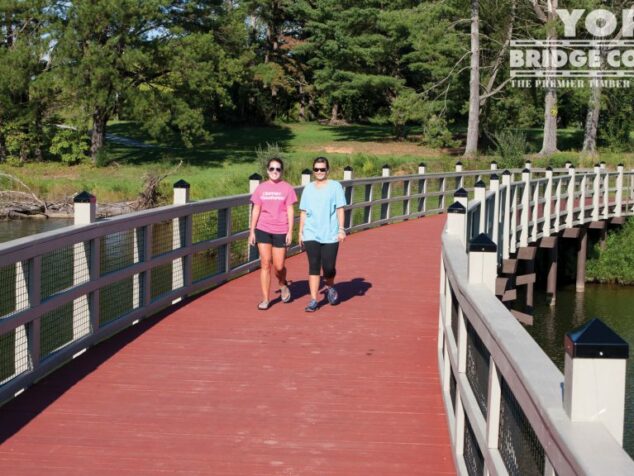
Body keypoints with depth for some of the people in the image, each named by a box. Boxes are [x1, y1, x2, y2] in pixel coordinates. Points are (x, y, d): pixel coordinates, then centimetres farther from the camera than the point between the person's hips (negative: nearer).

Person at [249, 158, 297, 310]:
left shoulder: (287, 188, 0)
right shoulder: (261, 188, 5)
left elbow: (290, 211, 0)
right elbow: (256, 210, 8)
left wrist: (290, 232, -6)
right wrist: (252, 231, 5)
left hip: (280, 231, -1)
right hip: (263, 230, 1)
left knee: (279, 266, 0)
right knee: (265, 264, -2)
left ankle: (283, 285, 33)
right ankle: (265, 299, 4)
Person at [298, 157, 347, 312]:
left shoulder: (335, 186, 2)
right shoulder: (308, 188, 11)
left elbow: (340, 209, 0)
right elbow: (303, 212, 14)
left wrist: (341, 229, -8)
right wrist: (300, 232, 11)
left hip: (330, 235, -2)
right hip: (311, 235, 2)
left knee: (328, 267, -2)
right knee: (313, 267, -2)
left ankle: (330, 288, 30)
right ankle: (313, 300, 1)